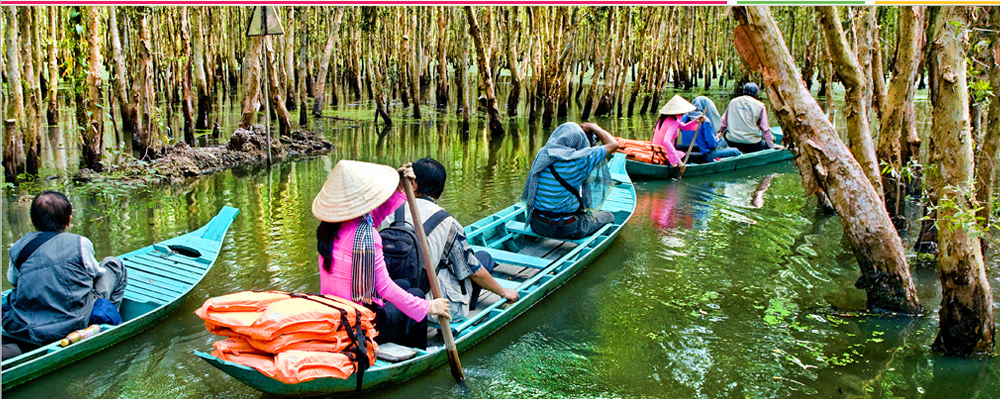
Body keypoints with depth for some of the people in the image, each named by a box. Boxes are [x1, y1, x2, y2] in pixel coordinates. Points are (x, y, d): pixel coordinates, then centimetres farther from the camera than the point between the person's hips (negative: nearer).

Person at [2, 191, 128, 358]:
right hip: (73, 325, -4)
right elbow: (96, 272, 8)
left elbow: (12, 280, 15)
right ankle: (107, 319, 19)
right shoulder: (80, 244, -8)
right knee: (113, 264, 16)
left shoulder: (18, 247, 1)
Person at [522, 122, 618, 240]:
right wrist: (593, 127, 10)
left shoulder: (542, 156, -1)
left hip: (537, 227, 5)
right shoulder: (579, 160, -16)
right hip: (568, 230, -5)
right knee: (608, 216, 19)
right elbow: (613, 144, -7)